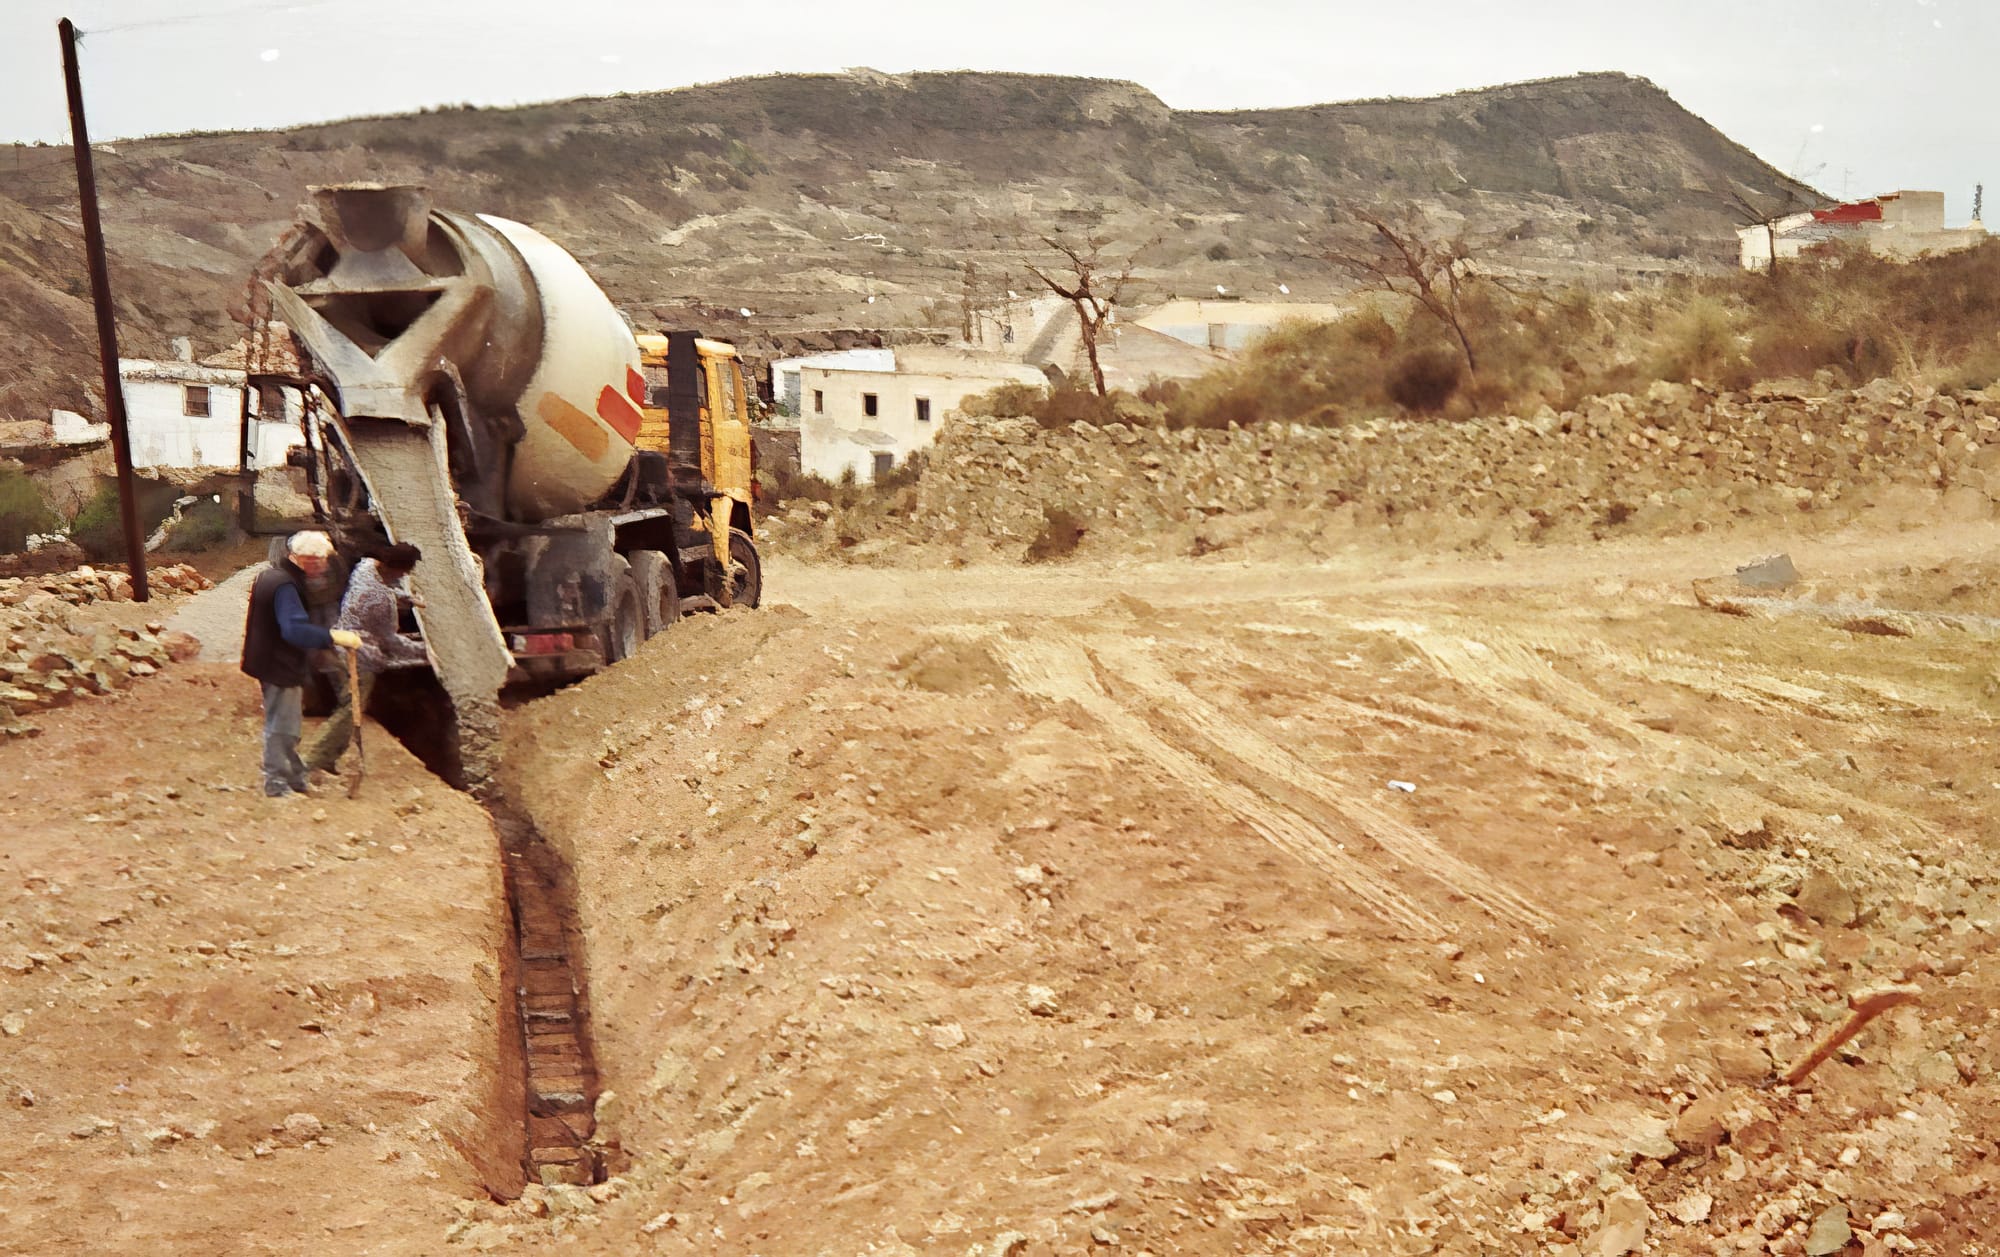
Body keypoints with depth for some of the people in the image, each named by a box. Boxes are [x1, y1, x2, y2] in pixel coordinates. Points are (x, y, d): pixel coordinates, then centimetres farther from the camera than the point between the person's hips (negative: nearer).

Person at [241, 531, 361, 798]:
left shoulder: (271, 575, 9)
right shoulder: (285, 586, -25)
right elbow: (295, 629, -38)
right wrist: (334, 636, -42)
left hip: (274, 664, 11)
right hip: (281, 667, -11)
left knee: (285, 726, 20)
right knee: (281, 727, 0)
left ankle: (296, 778, 32)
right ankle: (277, 783, 9)